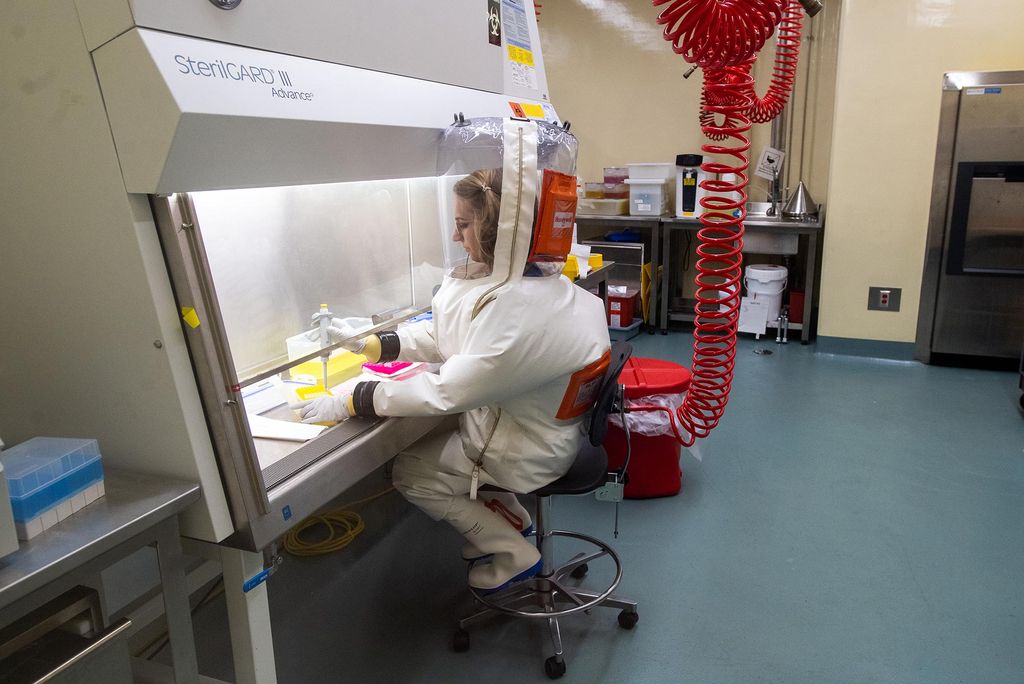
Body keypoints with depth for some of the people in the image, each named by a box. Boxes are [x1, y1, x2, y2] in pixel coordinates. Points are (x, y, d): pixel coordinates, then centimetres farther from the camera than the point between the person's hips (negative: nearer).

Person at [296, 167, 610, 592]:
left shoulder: (519, 309, -35)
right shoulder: (542, 281, -4)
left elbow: (446, 392, -33)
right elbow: (447, 335, 2)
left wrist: (347, 404, -25)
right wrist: (374, 344, -6)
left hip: (530, 452, -9)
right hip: (544, 426, 9)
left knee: (409, 473, 7)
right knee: (423, 439, 23)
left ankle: (512, 554, 16)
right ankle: (504, 517, 27)